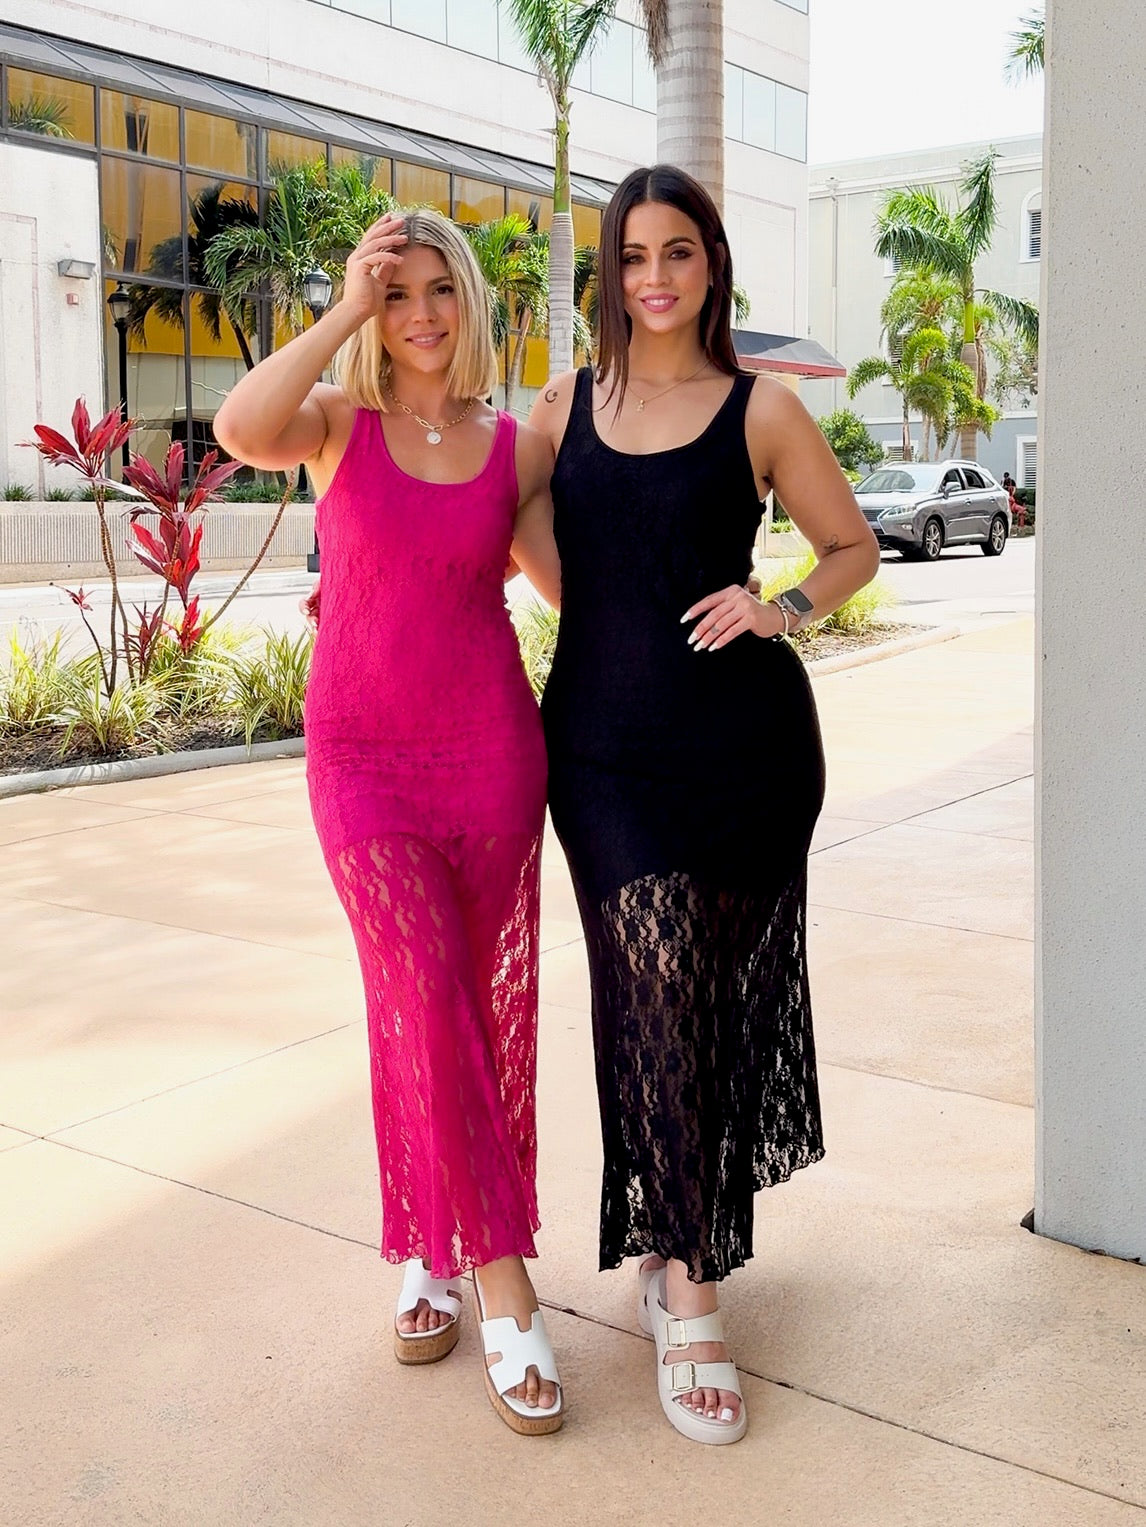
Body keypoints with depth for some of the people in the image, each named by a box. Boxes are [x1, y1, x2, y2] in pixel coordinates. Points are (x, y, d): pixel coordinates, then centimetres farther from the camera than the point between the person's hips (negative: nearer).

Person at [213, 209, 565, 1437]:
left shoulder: (516, 448, 5)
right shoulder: (339, 423, 0)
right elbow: (240, 429, -23)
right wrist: (343, 310, -19)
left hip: (491, 750, 2)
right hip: (362, 757, -2)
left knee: (484, 1012, 7)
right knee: (424, 1006, -9)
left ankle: (433, 1247, 27)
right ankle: (504, 1290, 3)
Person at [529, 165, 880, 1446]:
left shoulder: (760, 410, 3)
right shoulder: (564, 407, 10)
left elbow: (855, 547, 9)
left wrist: (779, 610, -8)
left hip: (743, 740, -1)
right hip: (604, 742, 1)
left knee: (720, 999, 7)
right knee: (655, 983, -9)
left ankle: (674, 1246, 30)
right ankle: (689, 1301, 1)